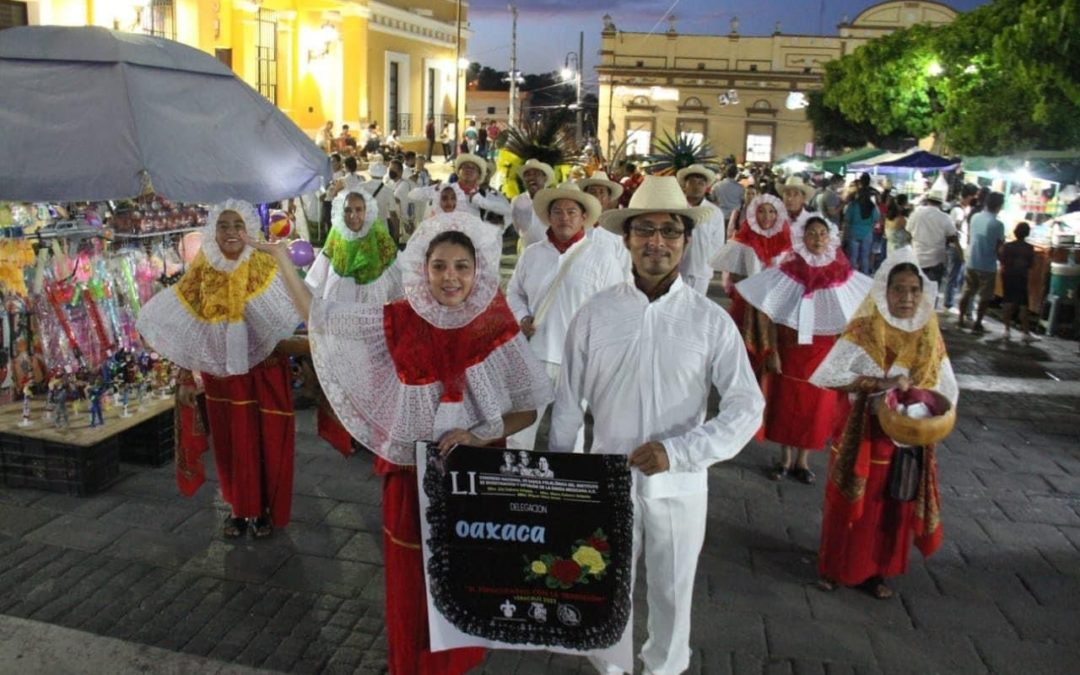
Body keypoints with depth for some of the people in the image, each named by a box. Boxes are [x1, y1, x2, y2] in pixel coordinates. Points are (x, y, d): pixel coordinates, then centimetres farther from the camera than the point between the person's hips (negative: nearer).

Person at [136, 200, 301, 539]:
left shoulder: (265, 266, -8)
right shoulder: (202, 271, -4)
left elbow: (286, 318, -8)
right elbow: (188, 330, 0)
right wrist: (186, 379, -1)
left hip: (265, 369, -1)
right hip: (223, 370, 1)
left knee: (268, 439, 5)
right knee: (231, 440, 10)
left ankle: (265, 508, 22)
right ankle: (238, 507, 28)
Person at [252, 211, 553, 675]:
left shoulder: (496, 330, -11)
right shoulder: (396, 323, -8)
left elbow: (528, 409, -5)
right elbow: (318, 316, 0)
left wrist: (480, 435, -19)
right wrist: (282, 258, -2)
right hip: (410, 478, 1)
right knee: (410, 584, 16)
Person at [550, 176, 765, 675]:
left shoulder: (711, 320, -9)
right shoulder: (595, 314, -7)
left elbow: (747, 407, -8)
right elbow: (568, 404, -1)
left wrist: (677, 451, -19)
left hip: (679, 484, 0)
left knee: (672, 595, 20)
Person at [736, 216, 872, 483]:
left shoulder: (842, 274, -2)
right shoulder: (788, 271, -8)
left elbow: (850, 317, 4)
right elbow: (770, 315, -7)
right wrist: (772, 351, -10)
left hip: (825, 352, 2)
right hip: (790, 348, -1)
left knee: (817, 406, 8)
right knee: (785, 402, 9)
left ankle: (803, 461, 25)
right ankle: (785, 459, 26)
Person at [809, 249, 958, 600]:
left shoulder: (929, 337, 0)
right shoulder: (864, 331, -16)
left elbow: (947, 390, 7)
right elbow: (825, 376, -26)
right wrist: (881, 383, -31)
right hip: (863, 435, -4)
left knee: (893, 507, 15)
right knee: (850, 505, 9)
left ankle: (874, 571, 33)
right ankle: (834, 568, 28)